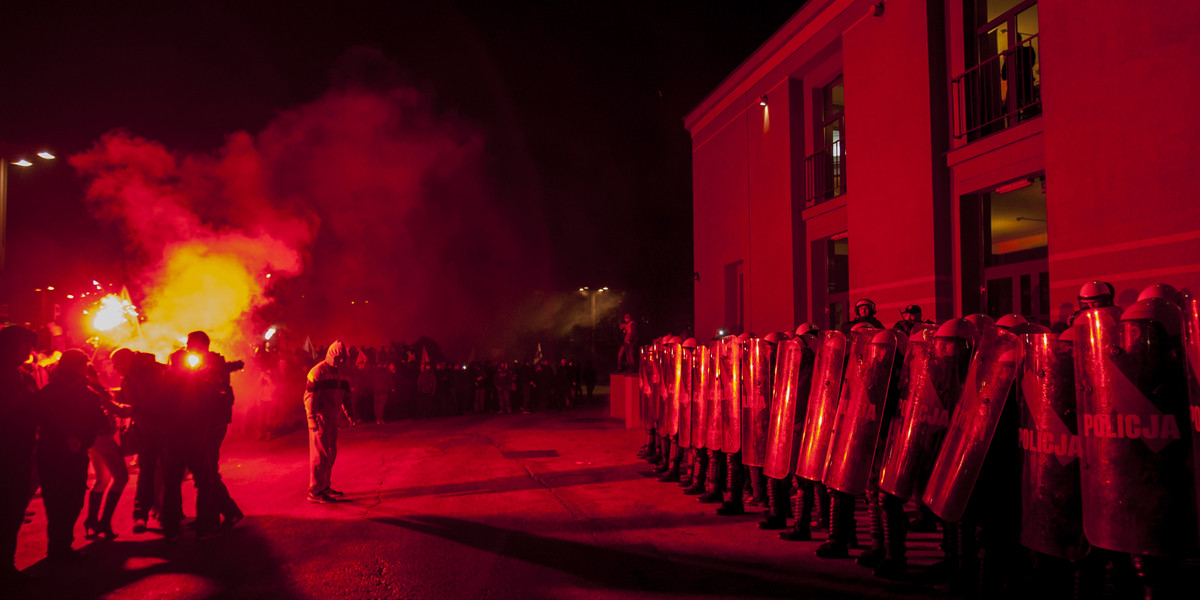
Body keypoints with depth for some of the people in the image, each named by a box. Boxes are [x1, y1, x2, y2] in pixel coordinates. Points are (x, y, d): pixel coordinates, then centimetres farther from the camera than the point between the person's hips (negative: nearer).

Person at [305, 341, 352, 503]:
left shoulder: (339, 373, 15)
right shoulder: (319, 371, -12)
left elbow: (343, 395, 22)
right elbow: (309, 396, -16)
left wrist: (347, 413, 13)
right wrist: (312, 418, -22)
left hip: (332, 418, 9)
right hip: (320, 418, -9)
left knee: (331, 453, 14)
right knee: (320, 454, -7)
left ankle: (325, 487, 24)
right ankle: (314, 491, -2)